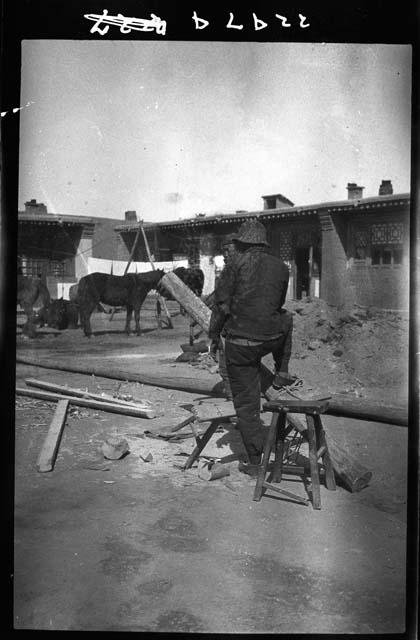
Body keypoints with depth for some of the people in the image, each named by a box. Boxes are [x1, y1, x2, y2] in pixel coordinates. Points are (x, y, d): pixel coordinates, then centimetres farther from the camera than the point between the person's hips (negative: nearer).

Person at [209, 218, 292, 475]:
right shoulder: (281, 267, 6)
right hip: (273, 338, 3)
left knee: (246, 403, 8)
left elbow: (222, 303, -7)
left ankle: (256, 462, 14)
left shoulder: (237, 262, -6)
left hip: (240, 342, -3)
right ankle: (282, 372, 42)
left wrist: (214, 334, 5)